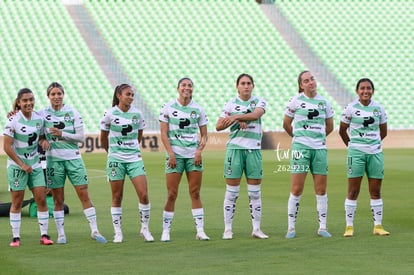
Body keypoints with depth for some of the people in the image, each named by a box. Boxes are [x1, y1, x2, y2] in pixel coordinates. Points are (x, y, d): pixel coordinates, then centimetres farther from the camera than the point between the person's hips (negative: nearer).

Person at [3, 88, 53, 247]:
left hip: (34, 165, 4)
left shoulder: (39, 119, 0)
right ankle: (16, 237, 7)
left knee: (41, 199, -2)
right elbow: (7, 147, -14)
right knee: (17, 202, 0)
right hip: (16, 165, -4)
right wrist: (22, 165, -16)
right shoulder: (13, 120, -14)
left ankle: (44, 235, 4)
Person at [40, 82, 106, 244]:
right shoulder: (43, 114, 2)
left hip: (73, 158, 0)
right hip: (53, 159, 0)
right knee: (58, 199, 3)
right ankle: (61, 234, 11)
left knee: (84, 195, -3)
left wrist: (62, 134, -14)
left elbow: (81, 137, -2)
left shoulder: (72, 112, 1)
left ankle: (94, 231, 2)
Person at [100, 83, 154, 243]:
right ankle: (118, 233, 10)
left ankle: (145, 229, 7)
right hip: (116, 159, -2)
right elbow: (103, 139, 7)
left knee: (144, 195, -7)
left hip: (134, 158, 2)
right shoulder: (110, 114, -5)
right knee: (117, 197, 2)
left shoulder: (137, 114, 3)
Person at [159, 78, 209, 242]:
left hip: (194, 155, 2)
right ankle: (165, 231, 2)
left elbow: (204, 134, 10)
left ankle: (200, 231, 4)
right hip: (175, 155, -2)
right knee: (172, 194, -4)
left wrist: (199, 150, -6)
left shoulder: (198, 109, 6)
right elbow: (164, 134, -2)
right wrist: (170, 153, -11)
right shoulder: (168, 108, 1)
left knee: (195, 193, 2)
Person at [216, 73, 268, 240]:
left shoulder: (259, 102, 6)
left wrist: (236, 116, -25)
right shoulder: (231, 104, 5)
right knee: (232, 191, -1)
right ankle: (228, 229, 3)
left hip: (254, 149, 1)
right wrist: (237, 121, -14)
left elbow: (256, 114, -16)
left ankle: (256, 229, 9)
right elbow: (218, 126, -1)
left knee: (255, 192, 3)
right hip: (235, 148, -1)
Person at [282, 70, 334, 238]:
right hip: (300, 148, -3)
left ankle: (322, 227, 11)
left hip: (320, 148, 3)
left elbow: (330, 126, 21)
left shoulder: (323, 102, 8)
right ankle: (291, 228, 1)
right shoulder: (296, 101, -1)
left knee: (321, 189, 4)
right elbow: (286, 125, 9)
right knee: (296, 189, -4)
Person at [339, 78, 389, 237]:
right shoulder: (351, 108, -3)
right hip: (356, 153, -3)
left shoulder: (378, 109, 5)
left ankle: (378, 226, 12)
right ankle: (349, 226, 2)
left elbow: (383, 131, 17)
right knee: (353, 191, -2)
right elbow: (342, 130, 6)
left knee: (376, 191, 6)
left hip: (375, 152, 3)